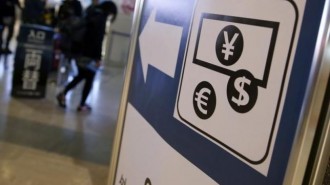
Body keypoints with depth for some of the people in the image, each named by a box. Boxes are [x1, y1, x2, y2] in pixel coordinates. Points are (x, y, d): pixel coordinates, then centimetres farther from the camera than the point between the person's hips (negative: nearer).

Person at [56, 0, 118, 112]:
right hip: (89, 55, -8)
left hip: (80, 52, 8)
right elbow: (98, 40, -19)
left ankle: (63, 93, 16)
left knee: (81, 76, 22)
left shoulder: (91, 15, 13)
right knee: (89, 80, 6)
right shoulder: (101, 19, -13)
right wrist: (98, 58, -17)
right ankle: (82, 105, 14)